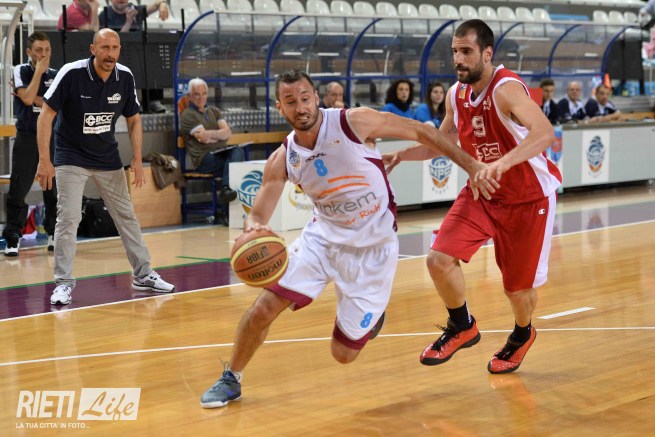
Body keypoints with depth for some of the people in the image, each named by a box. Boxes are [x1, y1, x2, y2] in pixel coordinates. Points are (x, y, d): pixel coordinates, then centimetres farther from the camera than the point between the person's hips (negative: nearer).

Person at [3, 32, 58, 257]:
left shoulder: (55, 75, 7)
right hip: (26, 138, -3)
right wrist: (39, 71, -11)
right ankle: (12, 240, -2)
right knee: (18, 190, -6)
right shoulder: (20, 71, 0)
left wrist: (35, 99, -12)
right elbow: (27, 98, -16)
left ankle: (55, 236, 16)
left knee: (54, 190, 5)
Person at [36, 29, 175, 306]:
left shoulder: (125, 77, -7)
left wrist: (137, 160, -4)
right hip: (71, 157, -4)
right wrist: (44, 160, -21)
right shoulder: (71, 74, -19)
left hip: (108, 159, 4)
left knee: (126, 215, 8)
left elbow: (134, 120, 5)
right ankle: (63, 283, -3)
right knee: (68, 218, -12)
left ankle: (143, 275, 21)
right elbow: (46, 115, -16)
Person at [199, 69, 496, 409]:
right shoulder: (282, 160, -9)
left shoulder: (354, 122, -19)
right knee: (263, 308, -12)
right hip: (324, 237, 3)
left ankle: (371, 312, 36)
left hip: (373, 247, -3)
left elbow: (420, 131, -10)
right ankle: (230, 380, 15)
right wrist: (253, 227, -34)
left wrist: (471, 165, -10)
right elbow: (257, 216, -8)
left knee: (343, 354, 0)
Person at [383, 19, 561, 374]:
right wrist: (401, 155, 0)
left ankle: (522, 335, 38)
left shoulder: (507, 89, -26)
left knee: (519, 284, 4)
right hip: (482, 192, 6)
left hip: (528, 197, -6)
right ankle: (462, 328, 14)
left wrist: (503, 162, -57)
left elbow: (544, 133, -42)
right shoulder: (456, 95, -3)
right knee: (440, 258, -12)